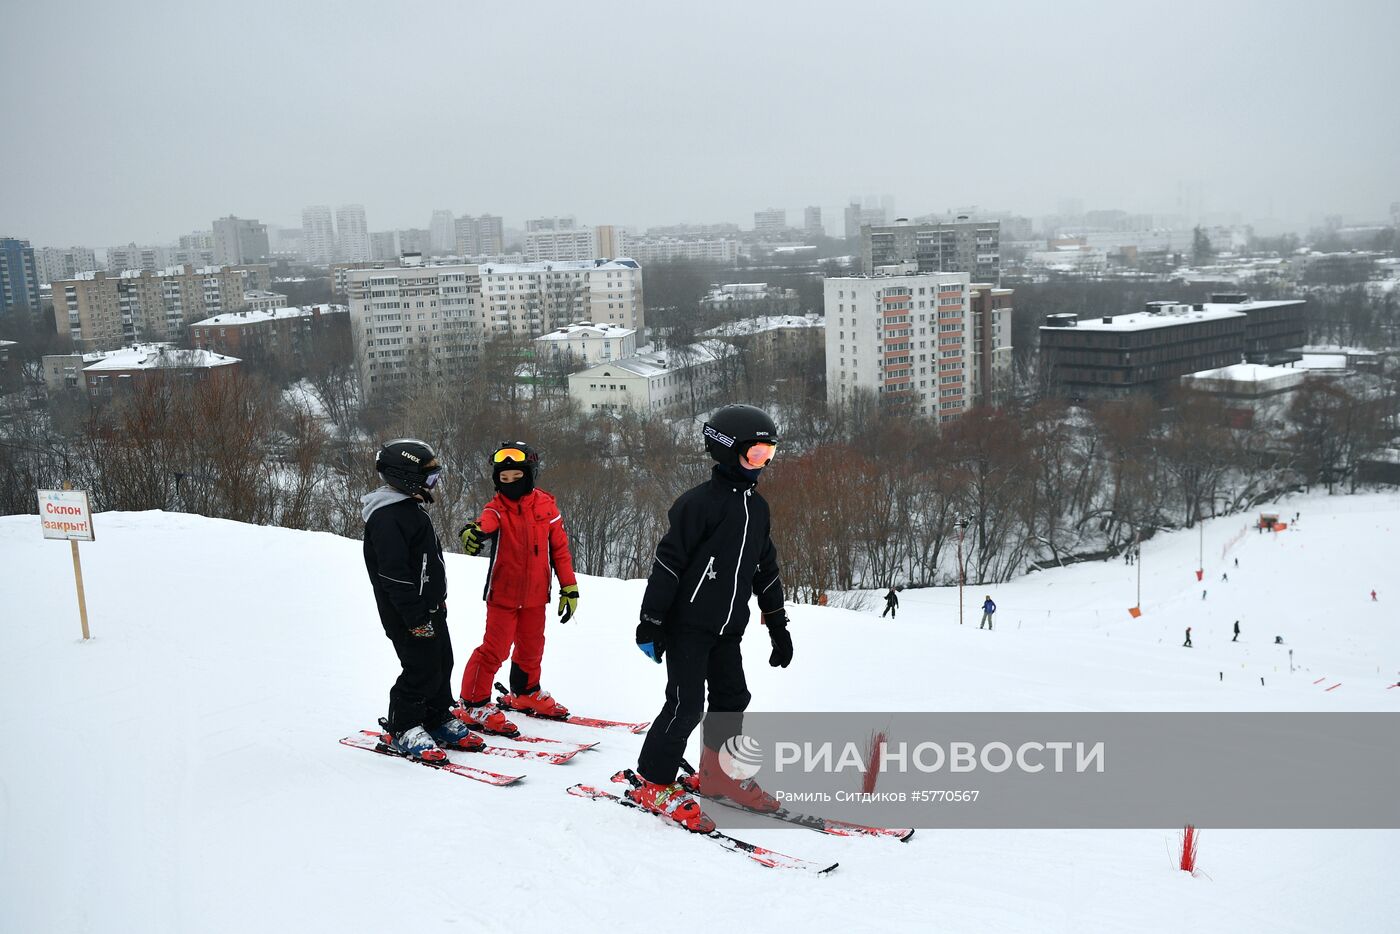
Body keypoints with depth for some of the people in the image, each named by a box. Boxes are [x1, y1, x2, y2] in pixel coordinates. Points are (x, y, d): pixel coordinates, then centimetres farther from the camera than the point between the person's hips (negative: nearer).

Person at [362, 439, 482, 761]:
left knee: (442, 664, 14)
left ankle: (439, 720, 27)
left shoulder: (412, 508, 16)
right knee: (422, 669, -7)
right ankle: (402, 729, 7)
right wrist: (416, 616, -24)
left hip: (431, 608, 10)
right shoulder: (387, 517, -18)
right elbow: (393, 573, -23)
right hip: (409, 613, -10)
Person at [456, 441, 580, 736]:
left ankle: (525, 693, 41)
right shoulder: (497, 508, -10)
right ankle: (474, 703, 8)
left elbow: (560, 548, 3)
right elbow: (486, 521, -34)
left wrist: (569, 588, 4)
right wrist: (473, 531, -59)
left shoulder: (546, 506, -2)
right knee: (494, 649, -7)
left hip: (535, 595, 4)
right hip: (502, 594, -4)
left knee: (531, 648, 18)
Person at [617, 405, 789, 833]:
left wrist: (778, 626, 17)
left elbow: (766, 570, 17)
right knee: (687, 704, -7)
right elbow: (667, 562, -15)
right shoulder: (700, 502, -15)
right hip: (688, 624, -8)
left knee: (733, 698, 12)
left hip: (727, 629, 8)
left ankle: (718, 773, 29)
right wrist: (651, 622, -15)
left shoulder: (757, 507, 10)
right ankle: (651, 781, 6)